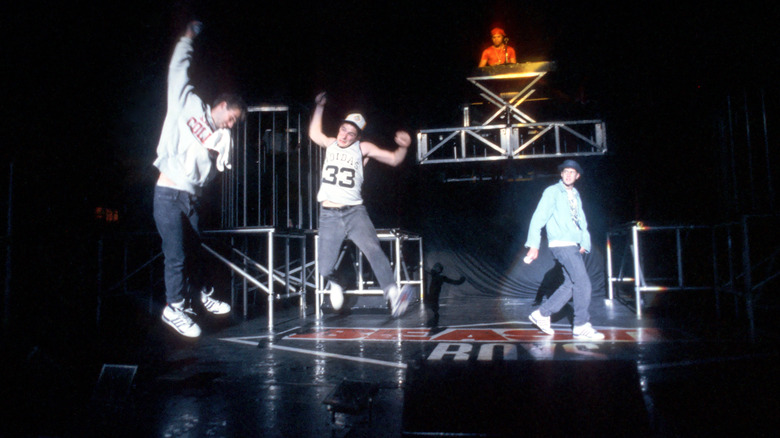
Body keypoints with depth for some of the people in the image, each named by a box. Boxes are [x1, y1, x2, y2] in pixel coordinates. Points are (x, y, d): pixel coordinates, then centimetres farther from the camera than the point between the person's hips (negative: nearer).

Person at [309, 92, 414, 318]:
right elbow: (314, 133, 34)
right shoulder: (331, 144, 13)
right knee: (325, 268, -2)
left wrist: (403, 147, -18)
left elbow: (394, 159, 1)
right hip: (329, 215, 2)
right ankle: (336, 284, 32)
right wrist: (320, 106, 31)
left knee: (373, 249, -27)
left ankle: (393, 295, -37)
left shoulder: (363, 148, 4)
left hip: (354, 212, -2)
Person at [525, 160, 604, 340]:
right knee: (583, 282, -11)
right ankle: (581, 327, -3)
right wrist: (534, 245, -14)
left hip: (573, 245, 8)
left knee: (571, 284, 8)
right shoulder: (552, 192, -4)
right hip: (561, 244, -8)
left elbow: (581, 220, 21)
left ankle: (542, 314, 17)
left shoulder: (576, 195, 19)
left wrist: (585, 243, 9)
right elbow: (539, 218, -9)